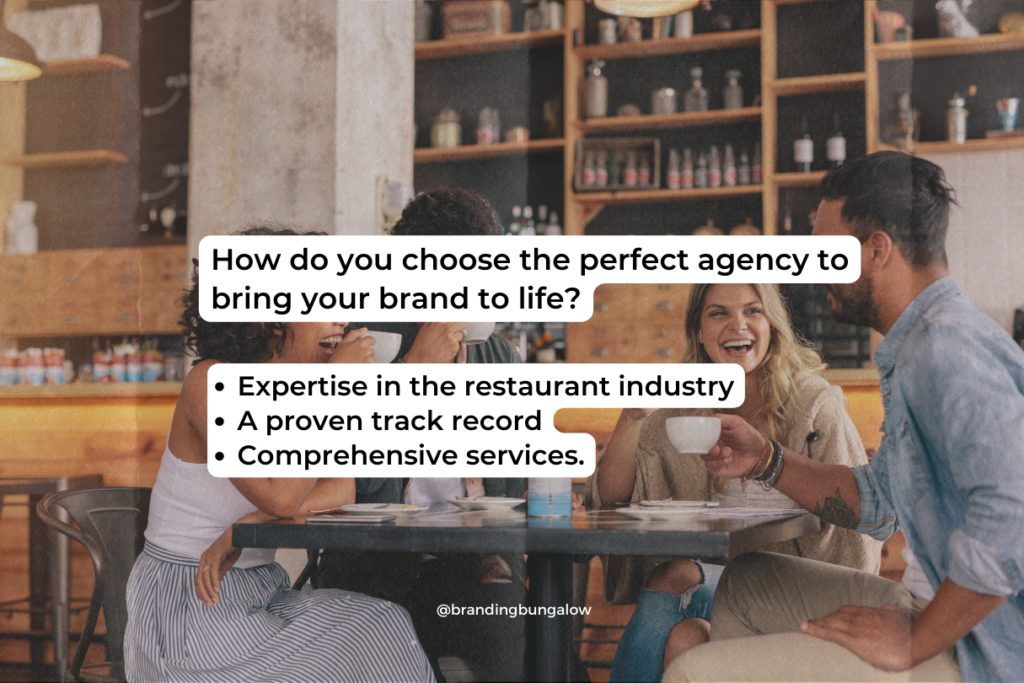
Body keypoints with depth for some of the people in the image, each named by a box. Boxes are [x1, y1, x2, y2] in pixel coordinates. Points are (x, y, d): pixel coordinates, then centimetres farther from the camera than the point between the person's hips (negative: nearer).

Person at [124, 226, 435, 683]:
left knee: (386, 624, -17)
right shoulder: (212, 382, -15)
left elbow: (343, 490, -6)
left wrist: (243, 527, -21)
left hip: (259, 591, 6)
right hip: (187, 608, -6)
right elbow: (282, 496, -25)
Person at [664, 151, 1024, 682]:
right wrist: (767, 460, 11)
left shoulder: (947, 346, -21)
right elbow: (877, 504, 23)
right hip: (960, 624, 11)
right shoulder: (915, 348, 15)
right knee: (746, 583, 23)